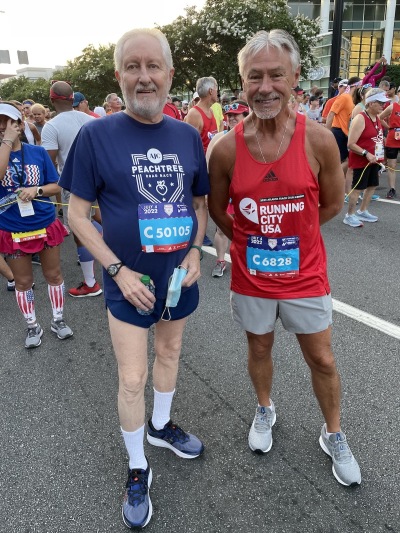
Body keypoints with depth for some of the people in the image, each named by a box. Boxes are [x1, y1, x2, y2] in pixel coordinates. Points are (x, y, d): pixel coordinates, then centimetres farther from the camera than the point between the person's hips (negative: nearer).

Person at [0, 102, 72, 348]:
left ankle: (58, 319, 31)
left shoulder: (38, 152, -2)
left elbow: (56, 186, 2)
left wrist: (37, 190, -17)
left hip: (45, 226, 1)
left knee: (53, 274, 12)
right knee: (23, 281, 12)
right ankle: (33, 326, 30)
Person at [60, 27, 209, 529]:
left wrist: (195, 250, -7)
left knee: (169, 352, 21)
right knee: (132, 378, 4)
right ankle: (137, 470, 28)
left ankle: (161, 426, 48)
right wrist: (118, 270, -16)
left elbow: (200, 202, 8)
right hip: (129, 282, -3)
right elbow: (77, 213, -9)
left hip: (178, 276, 4)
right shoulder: (96, 135, -12)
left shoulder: (188, 136, -2)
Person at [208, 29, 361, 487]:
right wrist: (251, 239, 5)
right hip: (251, 277, 1)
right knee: (259, 349, 20)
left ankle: (334, 435, 38)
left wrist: (287, 235, 6)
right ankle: (264, 411, 49)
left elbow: (332, 204, 0)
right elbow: (217, 209, 3)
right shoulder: (226, 148, -12)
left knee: (321, 359, 13)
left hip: (304, 276, 0)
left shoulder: (319, 140, -13)